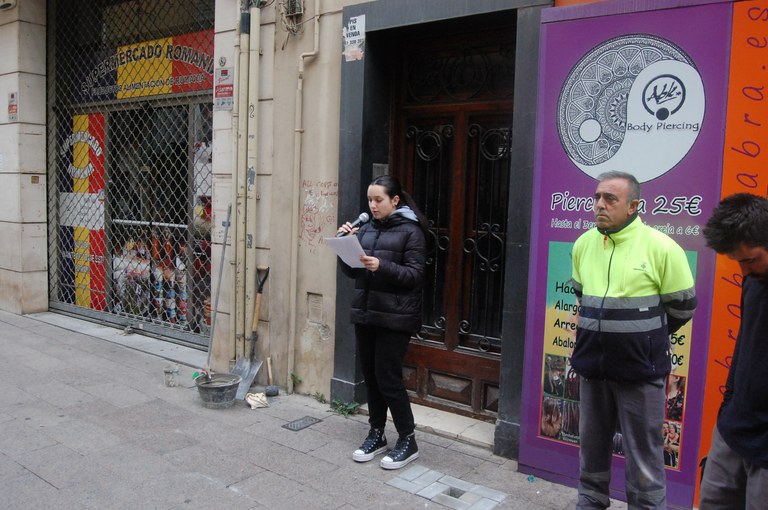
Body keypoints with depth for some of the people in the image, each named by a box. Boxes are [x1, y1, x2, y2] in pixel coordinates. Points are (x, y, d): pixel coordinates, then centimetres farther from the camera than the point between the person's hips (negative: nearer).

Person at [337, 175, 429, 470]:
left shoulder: (411, 231, -5)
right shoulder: (366, 229, 12)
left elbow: (415, 275, -11)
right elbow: (351, 271, 13)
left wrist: (382, 266, -25)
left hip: (395, 318, -6)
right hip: (365, 313, 6)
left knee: (387, 378, -3)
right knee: (370, 376, 12)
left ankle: (407, 441, 13)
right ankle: (376, 435, 27)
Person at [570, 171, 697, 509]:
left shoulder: (661, 247, -13)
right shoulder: (583, 244, 3)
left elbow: (682, 307, -3)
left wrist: (643, 338, 8)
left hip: (640, 368, -5)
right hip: (593, 367, 5)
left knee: (643, 456, 3)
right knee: (592, 446, 19)